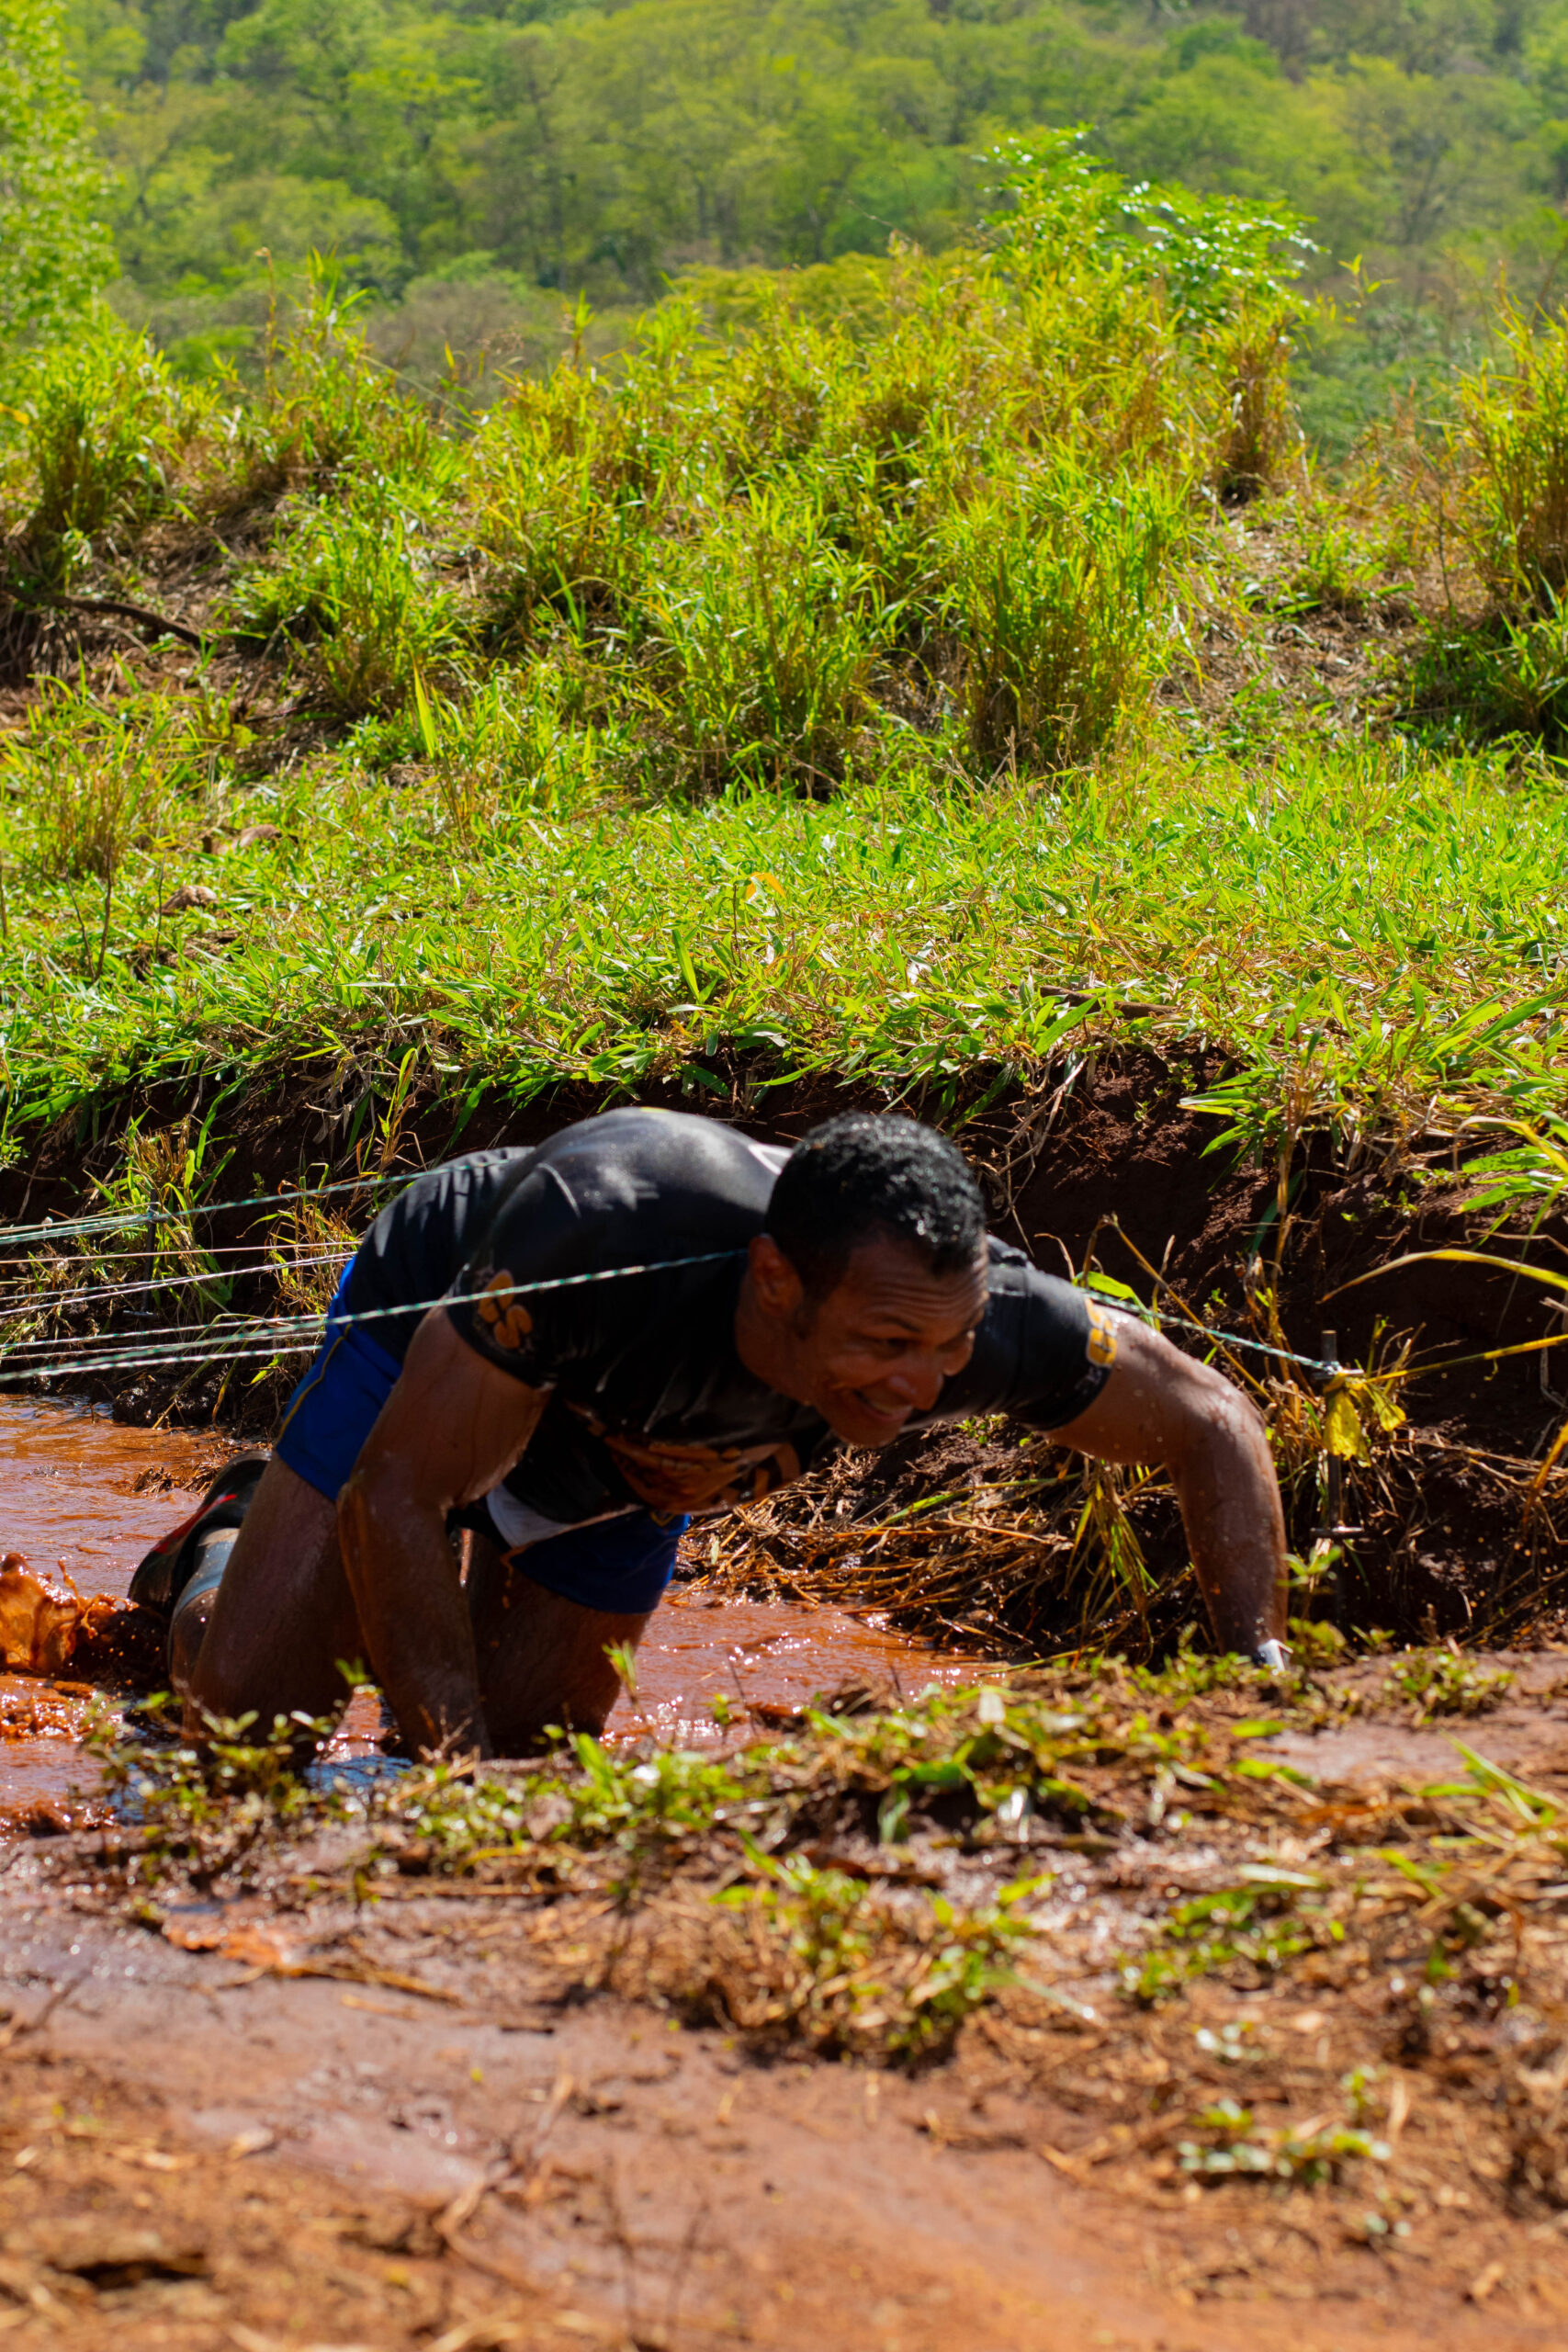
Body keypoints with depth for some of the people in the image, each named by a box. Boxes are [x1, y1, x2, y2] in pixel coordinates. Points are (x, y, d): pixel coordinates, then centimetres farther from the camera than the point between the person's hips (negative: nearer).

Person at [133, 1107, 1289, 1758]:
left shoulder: (969, 1305, -38)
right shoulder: (608, 1229, -48)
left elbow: (1214, 1422, -21)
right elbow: (392, 1502, -38)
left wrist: (1260, 1680, -31)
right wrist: (454, 1764, -43)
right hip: (433, 1324, -3)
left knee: (525, 1747, 4)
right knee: (249, 1710, -8)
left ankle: (496, 1585, 35)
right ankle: (232, 1545, 25)